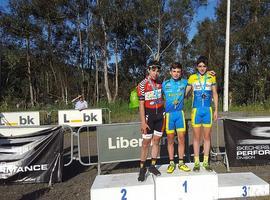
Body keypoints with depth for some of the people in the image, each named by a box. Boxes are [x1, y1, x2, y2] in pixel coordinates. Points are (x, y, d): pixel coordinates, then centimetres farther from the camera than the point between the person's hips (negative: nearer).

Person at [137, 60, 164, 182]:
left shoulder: (160, 83, 7)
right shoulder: (142, 85, -9)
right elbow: (141, 104, -11)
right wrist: (143, 122, -16)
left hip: (160, 114, 5)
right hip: (148, 115, -5)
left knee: (156, 140, 8)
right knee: (146, 142, -2)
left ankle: (153, 166, 20)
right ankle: (142, 168, 9)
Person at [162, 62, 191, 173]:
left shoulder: (184, 82, 5)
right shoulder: (165, 84, 3)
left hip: (180, 113, 1)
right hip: (168, 114, -1)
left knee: (181, 138, 2)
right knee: (170, 139, 5)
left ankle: (181, 163, 15)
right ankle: (171, 163, 16)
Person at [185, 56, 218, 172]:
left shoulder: (211, 77, 6)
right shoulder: (192, 78, 2)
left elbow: (215, 94, 10)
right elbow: (185, 92, 5)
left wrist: (216, 110, 6)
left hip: (208, 110, 1)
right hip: (196, 110, -1)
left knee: (207, 136, 7)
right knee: (196, 137, 4)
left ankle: (206, 162, 18)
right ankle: (196, 162, 13)